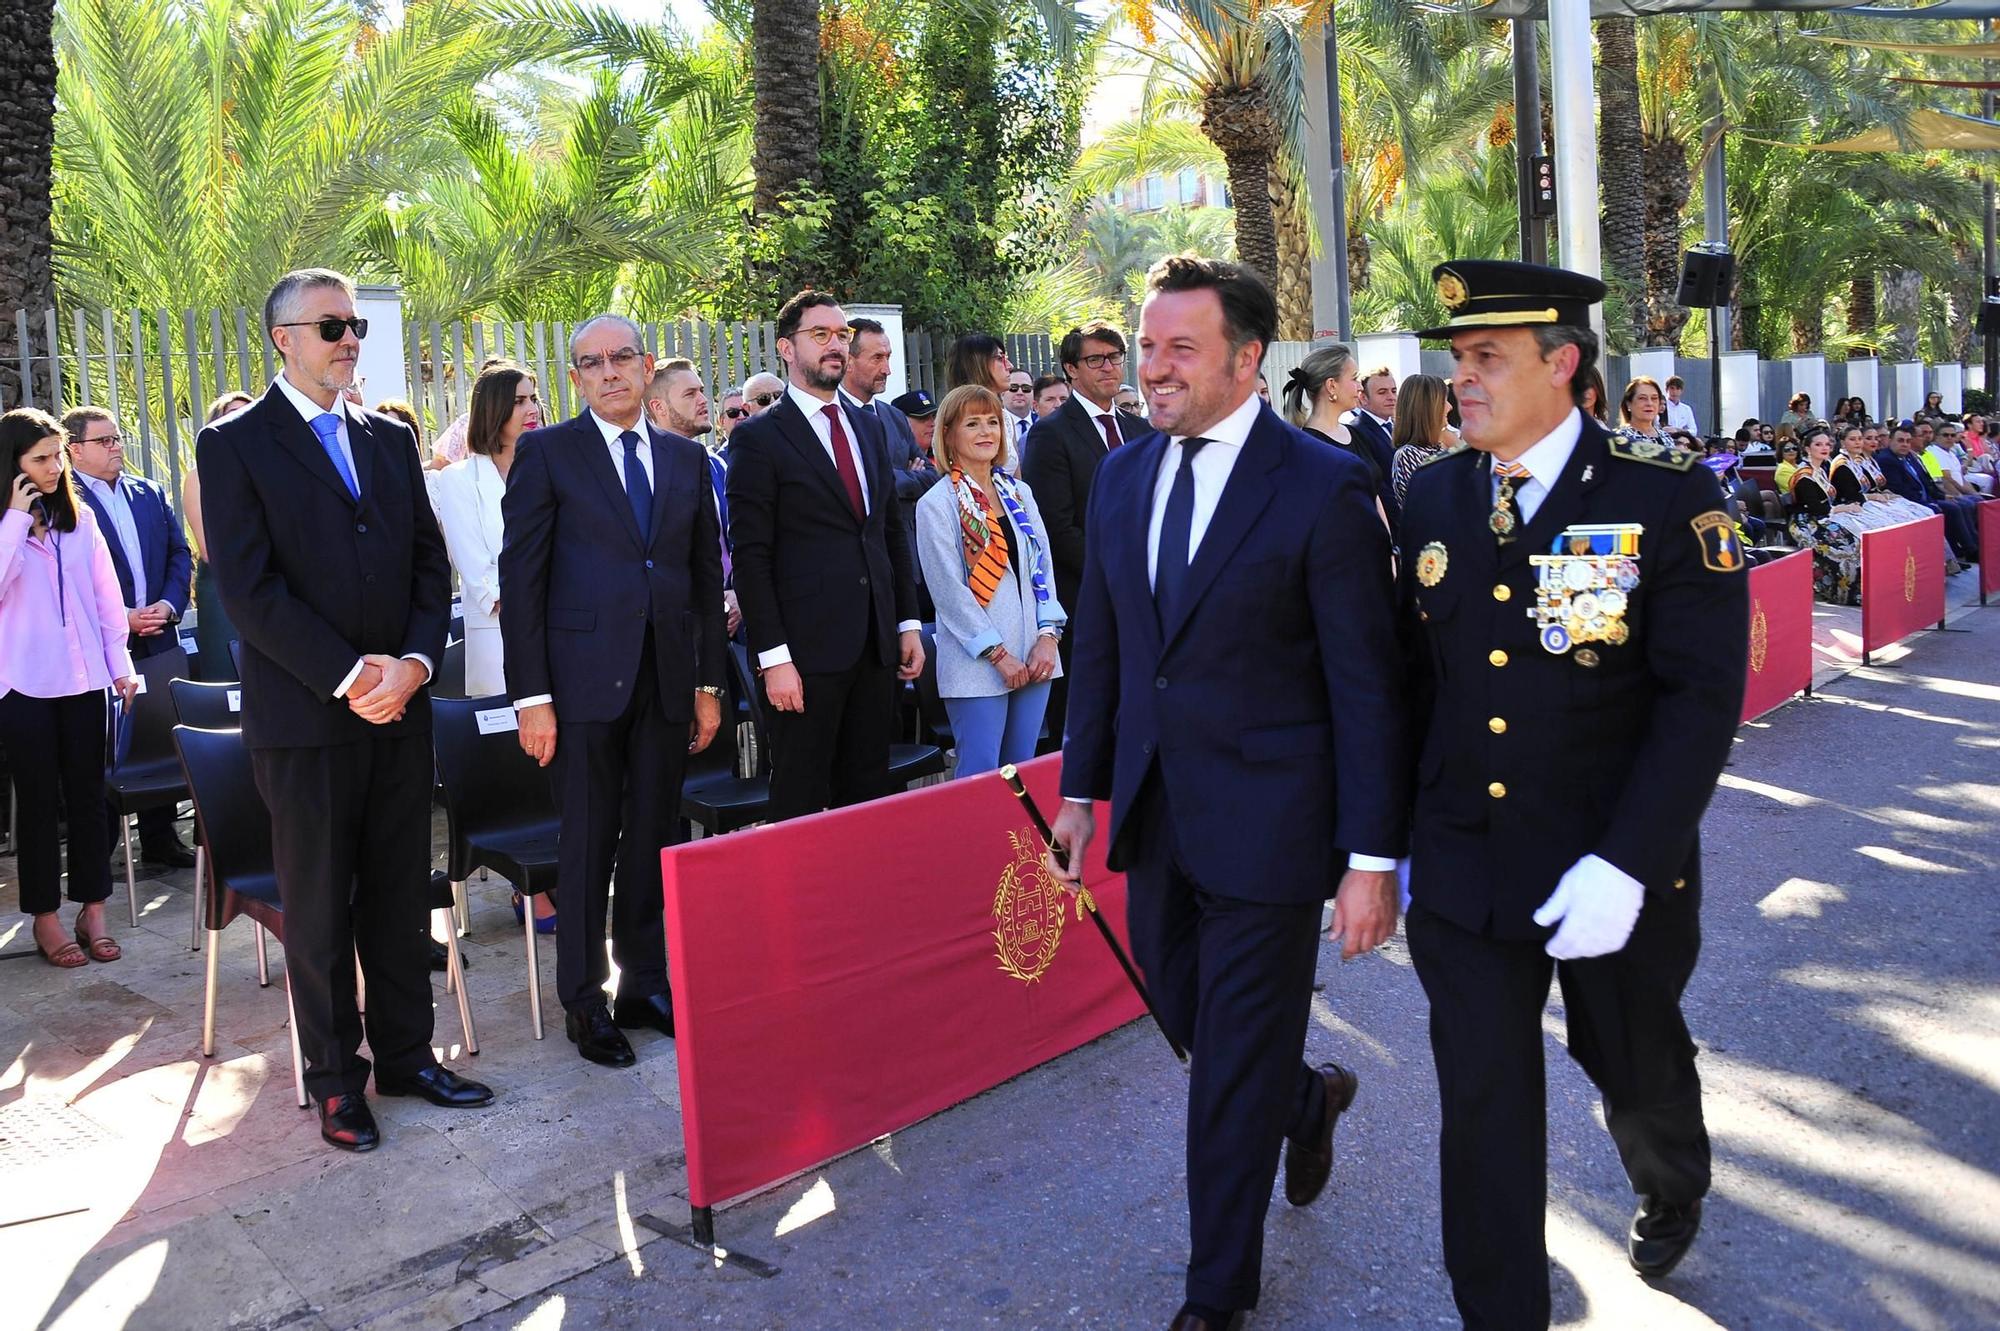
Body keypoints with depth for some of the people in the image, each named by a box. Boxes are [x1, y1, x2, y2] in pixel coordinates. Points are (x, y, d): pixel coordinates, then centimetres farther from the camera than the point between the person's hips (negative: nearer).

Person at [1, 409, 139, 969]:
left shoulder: (79, 517, 6)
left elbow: (105, 593, 8)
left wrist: (120, 663, 5)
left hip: (83, 677, 3)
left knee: (87, 793, 7)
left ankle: (92, 910, 16)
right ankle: (46, 916, 15)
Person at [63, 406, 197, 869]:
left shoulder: (150, 493, 13)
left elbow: (179, 553, 13)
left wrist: (169, 604, -3)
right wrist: (122, 618, -14)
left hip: (158, 640, 5)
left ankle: (160, 839, 19)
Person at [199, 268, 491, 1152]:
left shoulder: (391, 440, 13)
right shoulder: (235, 444, -3)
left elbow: (429, 564, 9)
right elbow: (249, 589, -11)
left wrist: (413, 664, -7)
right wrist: (349, 677, -16)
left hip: (399, 706, 5)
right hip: (304, 714, -4)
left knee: (401, 894, 11)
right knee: (318, 907, 6)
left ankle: (405, 1053, 24)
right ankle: (335, 1077, 19)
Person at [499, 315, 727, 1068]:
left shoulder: (686, 459, 12)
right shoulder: (546, 453, -1)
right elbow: (520, 579, -4)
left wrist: (709, 683, 9)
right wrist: (531, 696, -10)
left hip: (667, 681, 4)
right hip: (586, 680, -4)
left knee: (654, 842, 11)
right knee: (588, 845, 4)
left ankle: (645, 985, 25)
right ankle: (583, 1002, 18)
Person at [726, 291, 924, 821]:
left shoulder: (870, 428, 15)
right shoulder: (759, 438, -5)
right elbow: (751, 557, -10)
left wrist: (909, 622, 11)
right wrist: (773, 657, -15)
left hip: (876, 645, 6)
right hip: (806, 651, -6)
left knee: (869, 796, 12)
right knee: (801, 805, 3)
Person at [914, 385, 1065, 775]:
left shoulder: (1019, 493, 13)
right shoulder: (936, 504, -4)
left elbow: (1042, 568, 10)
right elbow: (949, 589, -9)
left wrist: (1048, 634, -4)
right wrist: (997, 654, -12)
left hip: (1033, 656, 5)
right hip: (976, 666, -5)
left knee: (1023, 772, 9)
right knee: (980, 776, -4)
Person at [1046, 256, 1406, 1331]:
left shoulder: (1326, 487, -12)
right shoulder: (1123, 476, 6)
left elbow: (1368, 685, -12)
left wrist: (1372, 858, -13)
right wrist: (1081, 789, 12)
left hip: (1266, 826, -6)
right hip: (1156, 818, 6)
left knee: (1235, 1071, 6)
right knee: (1186, 1021, 19)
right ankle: (1307, 1097, 52)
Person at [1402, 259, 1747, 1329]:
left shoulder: (1668, 499, -11)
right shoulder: (1432, 497, 1)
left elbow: (1703, 699, -15)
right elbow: (1417, 671, 6)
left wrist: (1625, 865, -23)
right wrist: (1395, 827, 3)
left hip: (1614, 875, -2)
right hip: (1462, 870, 2)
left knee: (1638, 1069, 22)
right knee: (1483, 1105, 6)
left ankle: (1672, 1195, 57)